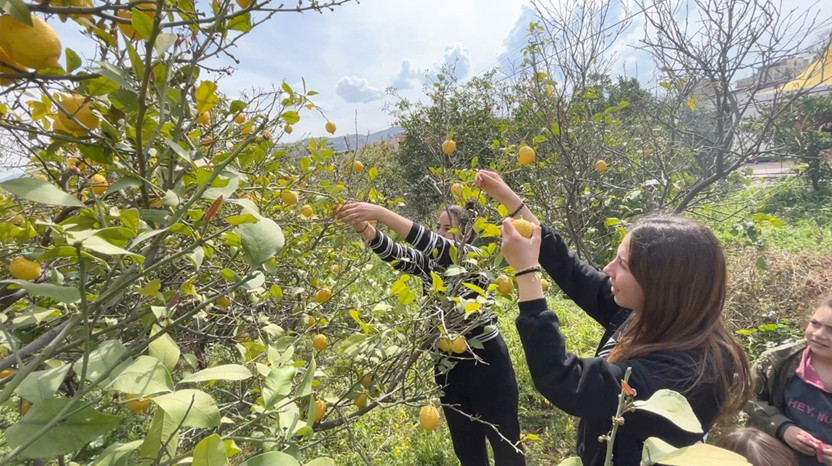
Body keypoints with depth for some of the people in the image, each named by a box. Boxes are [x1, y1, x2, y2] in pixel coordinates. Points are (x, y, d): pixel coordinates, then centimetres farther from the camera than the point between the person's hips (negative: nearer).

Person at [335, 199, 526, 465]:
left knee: (505, 441, 12)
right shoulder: (429, 263, 3)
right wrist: (362, 226, -30)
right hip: (448, 365, 6)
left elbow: (432, 244, -30)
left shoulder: (473, 257, -14)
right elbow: (394, 253, -13)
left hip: (486, 361, -5)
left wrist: (380, 212, -36)